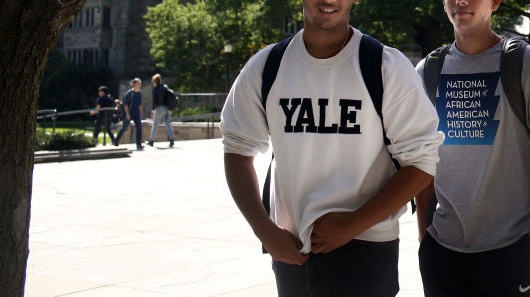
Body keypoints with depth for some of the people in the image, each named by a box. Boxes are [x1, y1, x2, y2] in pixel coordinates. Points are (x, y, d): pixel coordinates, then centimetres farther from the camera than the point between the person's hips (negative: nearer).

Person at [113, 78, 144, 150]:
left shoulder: (139, 93, 6)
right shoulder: (130, 92, -13)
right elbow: (125, 103, -13)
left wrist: (140, 114, 13)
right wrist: (127, 114, -19)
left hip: (136, 114, 5)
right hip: (129, 113, -5)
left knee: (139, 127, -9)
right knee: (124, 128, 6)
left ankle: (139, 145, -8)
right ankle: (116, 142, 26)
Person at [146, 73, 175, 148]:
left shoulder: (155, 89, -5)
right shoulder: (165, 87, 12)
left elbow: (154, 100, -10)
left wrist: (152, 110, -7)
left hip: (160, 108, -5)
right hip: (167, 108, 5)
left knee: (155, 124, 6)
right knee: (168, 123, 2)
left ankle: (151, 140, 14)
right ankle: (172, 139, -13)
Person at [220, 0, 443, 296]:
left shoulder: (388, 67, -9)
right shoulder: (265, 68, 1)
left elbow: (421, 163, -7)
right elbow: (239, 150, 9)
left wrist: (351, 226, -13)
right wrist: (264, 228, -3)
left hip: (364, 250, -3)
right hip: (292, 252, 4)